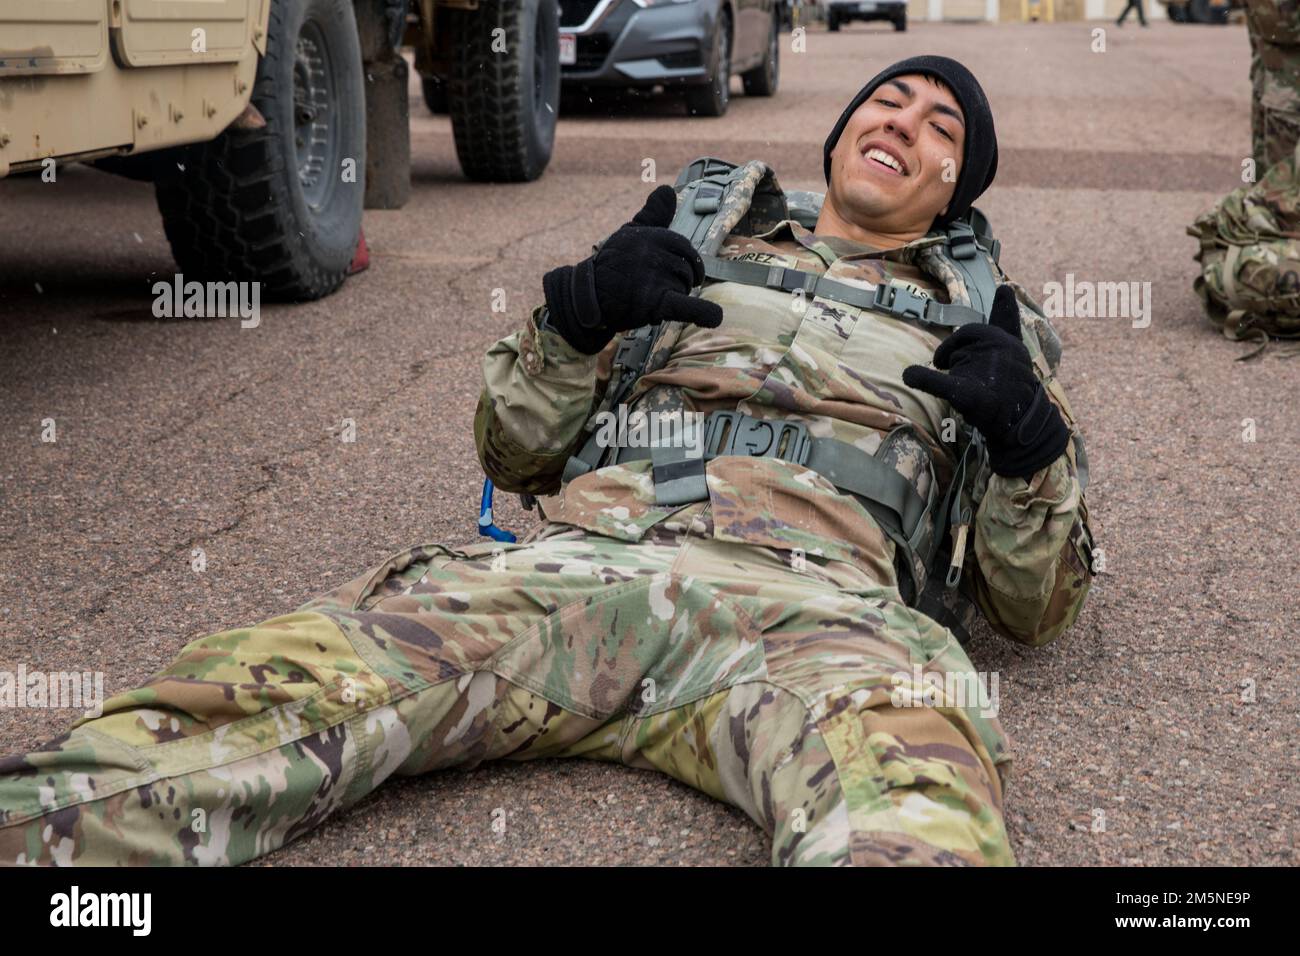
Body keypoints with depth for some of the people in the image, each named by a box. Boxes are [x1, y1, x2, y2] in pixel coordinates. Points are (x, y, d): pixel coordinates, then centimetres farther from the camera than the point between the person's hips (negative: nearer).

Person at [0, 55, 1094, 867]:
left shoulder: (980, 328, 28)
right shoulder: (705, 255, 30)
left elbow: (1036, 607, 22)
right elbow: (516, 453, 26)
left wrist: (1028, 439, 3)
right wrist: (580, 310, 7)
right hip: (577, 552, 2)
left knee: (911, 812, -41)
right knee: (251, 694, -27)